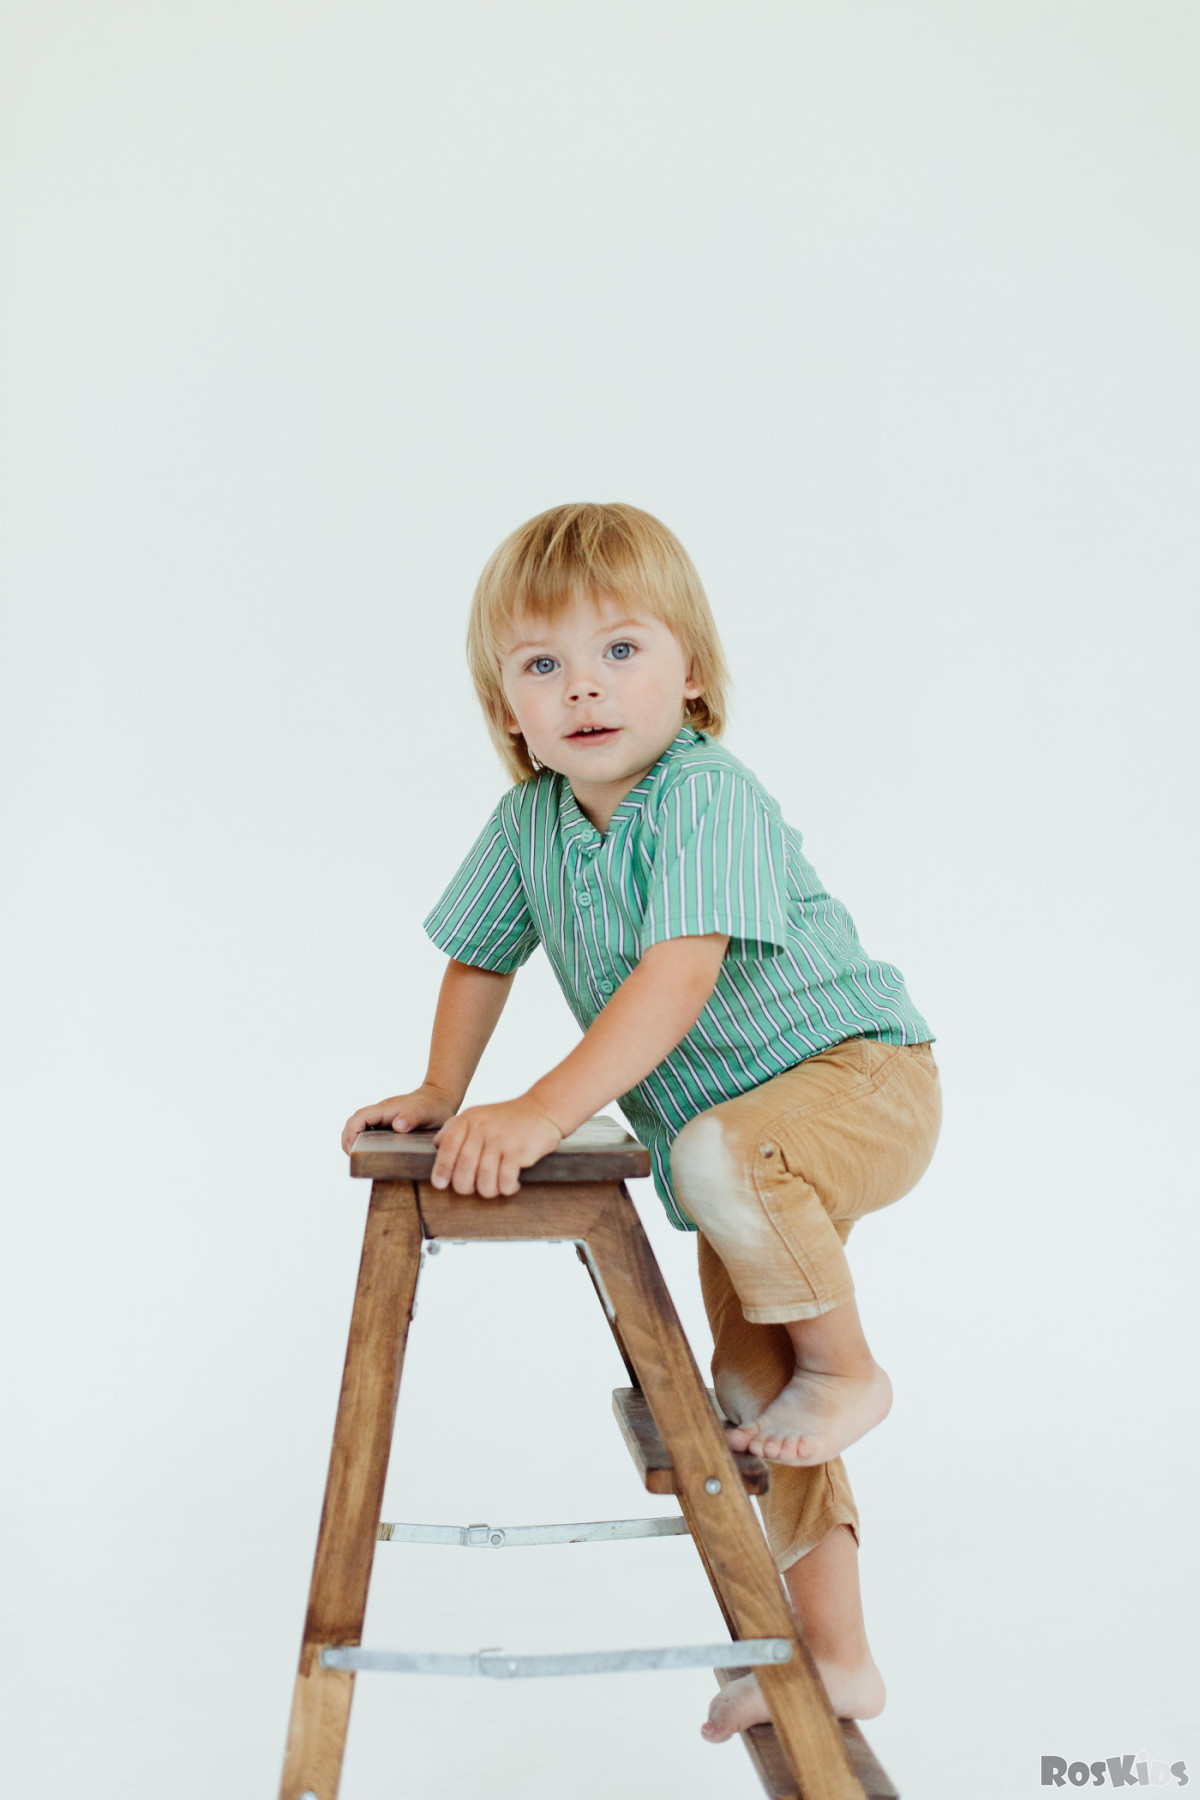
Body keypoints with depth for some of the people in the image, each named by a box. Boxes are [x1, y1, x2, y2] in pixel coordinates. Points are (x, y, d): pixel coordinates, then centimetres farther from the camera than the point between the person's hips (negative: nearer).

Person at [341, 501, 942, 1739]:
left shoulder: (709, 796, -27)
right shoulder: (530, 821, -4)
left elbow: (679, 975, -39)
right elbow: (482, 954, 12)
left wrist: (544, 1110, -44)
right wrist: (440, 1096, 5)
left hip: (859, 1071, -7)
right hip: (726, 1123, 8)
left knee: (723, 1159, -38)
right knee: (750, 1394, 11)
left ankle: (847, 1367, -11)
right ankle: (830, 1660, 25)